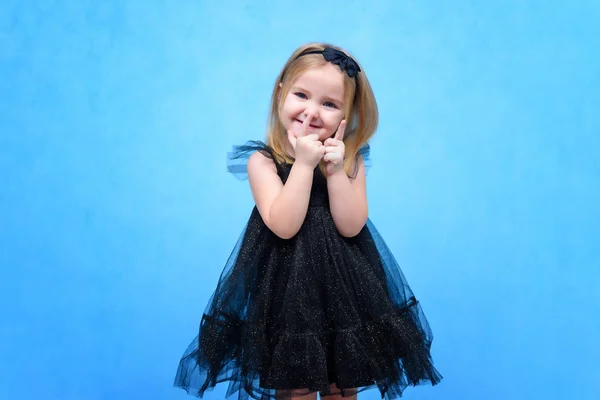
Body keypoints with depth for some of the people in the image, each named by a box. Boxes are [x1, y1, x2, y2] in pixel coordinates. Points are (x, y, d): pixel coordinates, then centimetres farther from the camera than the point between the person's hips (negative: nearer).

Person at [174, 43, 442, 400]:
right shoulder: (262, 160, -9)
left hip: (346, 286, 3)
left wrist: (335, 169, -19)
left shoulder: (352, 160, -1)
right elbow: (284, 226, -21)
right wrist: (304, 163, -22)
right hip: (289, 290, -2)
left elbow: (351, 226, -12)